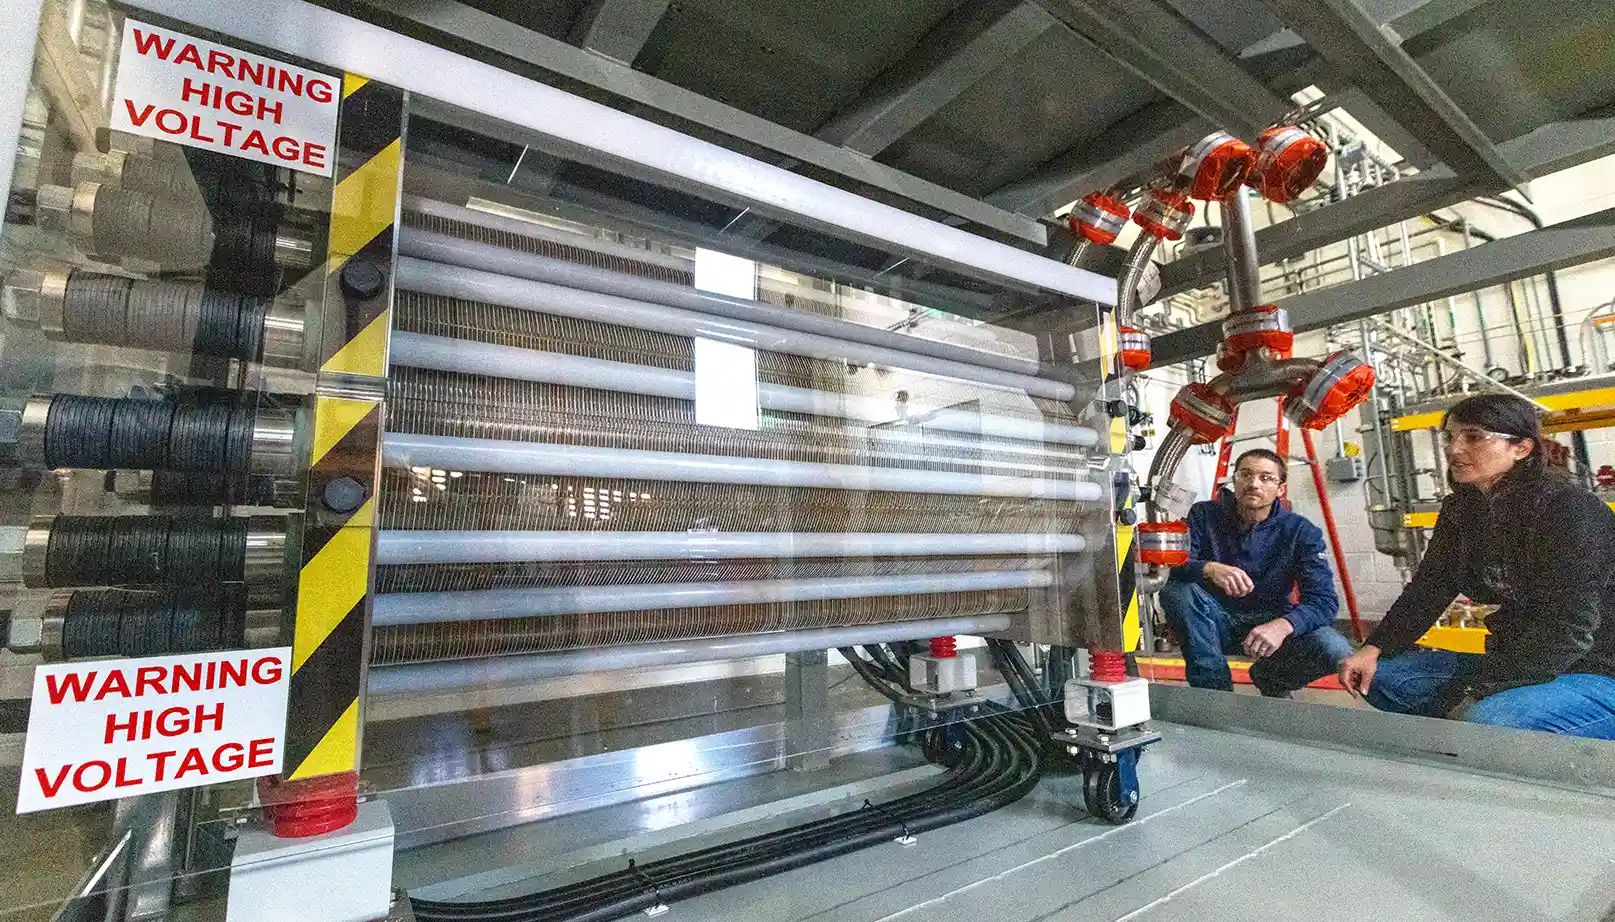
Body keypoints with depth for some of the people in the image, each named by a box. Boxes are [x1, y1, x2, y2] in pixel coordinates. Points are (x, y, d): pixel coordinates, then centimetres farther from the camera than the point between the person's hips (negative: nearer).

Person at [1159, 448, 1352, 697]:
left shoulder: (1300, 531, -8)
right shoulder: (1204, 515, -9)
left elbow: (1324, 600, -17)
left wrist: (1283, 625, -38)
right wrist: (1209, 569, -43)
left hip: (1270, 622, 1)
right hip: (1216, 622, -1)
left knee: (1335, 649, -26)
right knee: (1177, 591, -30)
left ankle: (1271, 679, 9)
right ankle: (1215, 690, -16)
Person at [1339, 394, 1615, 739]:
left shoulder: (1569, 509, -17)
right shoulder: (1460, 508, 5)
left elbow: (1568, 628, -22)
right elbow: (1430, 587, 4)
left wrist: (1479, 694, -26)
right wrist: (1374, 649, -9)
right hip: (1511, 663, 7)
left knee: (1484, 720, -35)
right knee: (1379, 677, -6)